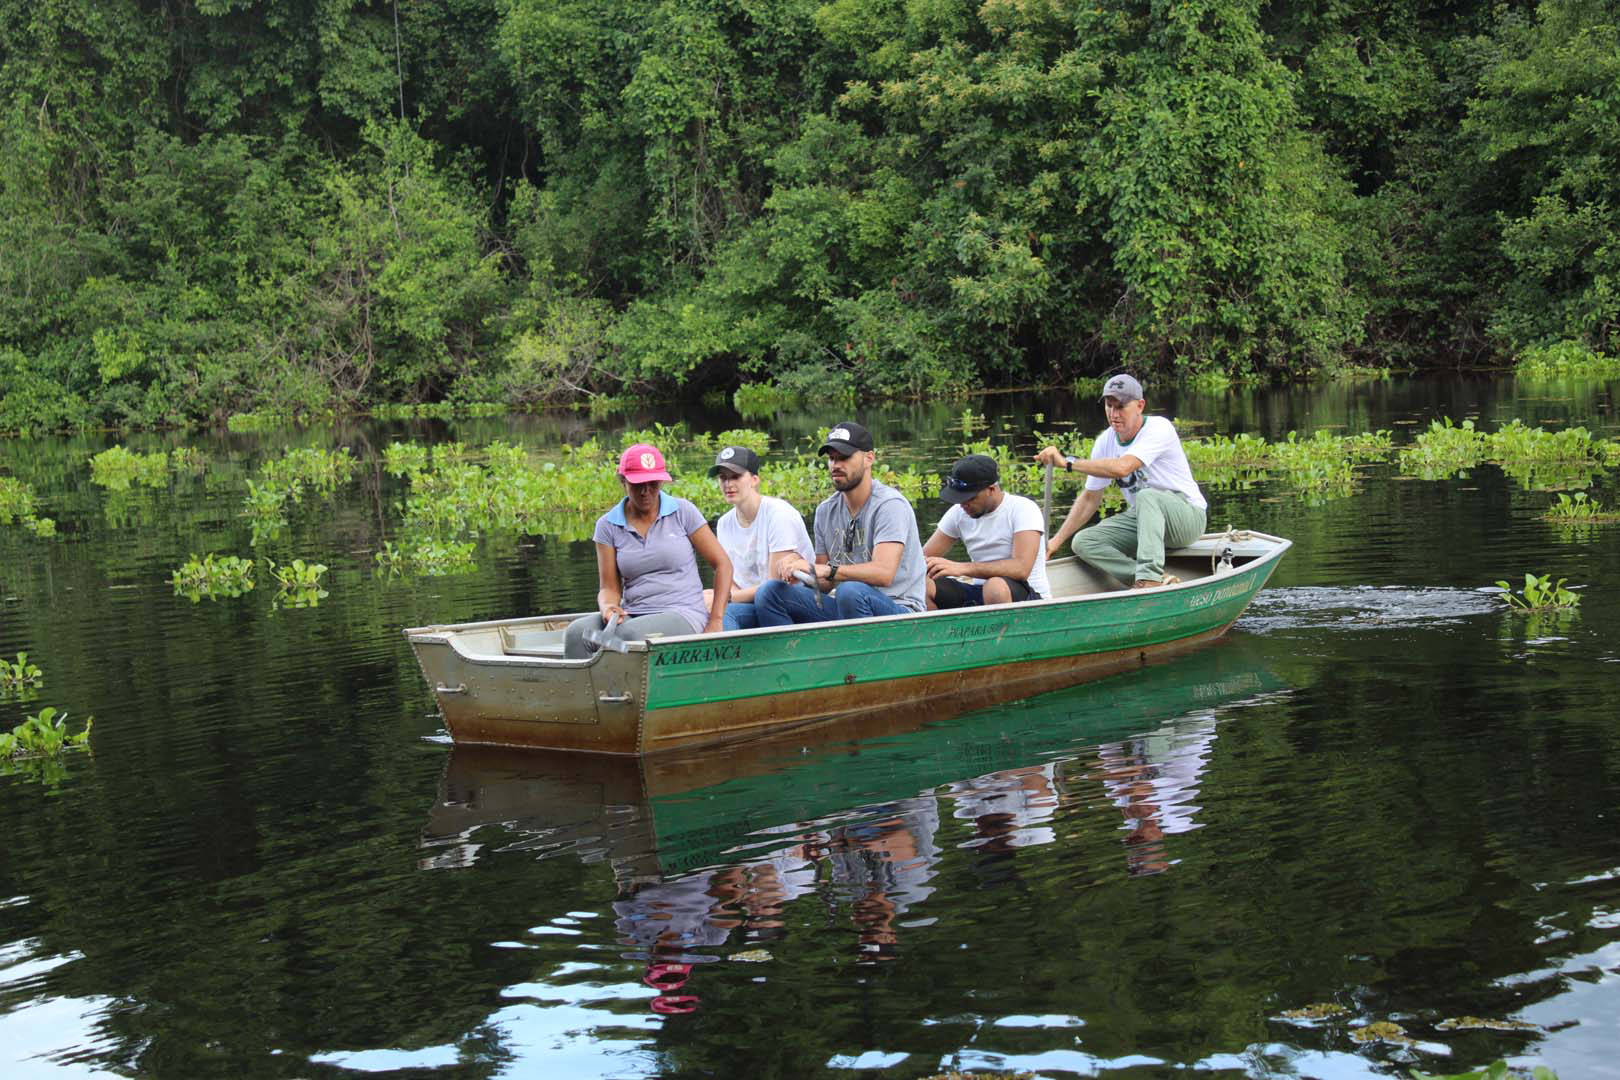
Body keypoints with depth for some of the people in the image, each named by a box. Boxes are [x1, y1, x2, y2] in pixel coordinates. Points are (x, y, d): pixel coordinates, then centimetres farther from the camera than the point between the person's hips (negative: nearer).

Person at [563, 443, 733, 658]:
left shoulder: (683, 512, 2)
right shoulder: (608, 525, 8)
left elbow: (722, 564, 4)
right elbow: (609, 588, 7)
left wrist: (715, 622, -5)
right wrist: (608, 607, -19)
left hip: (683, 615, -3)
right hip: (633, 615, 3)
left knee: (630, 633, -36)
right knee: (577, 632, -28)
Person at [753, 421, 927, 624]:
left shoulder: (890, 504, -11)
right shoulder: (826, 510, 12)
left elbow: (884, 573, -25)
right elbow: (826, 584, 15)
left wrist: (824, 570, -32)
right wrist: (800, 571, -9)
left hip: (898, 609, -7)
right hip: (845, 609, 7)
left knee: (850, 591, -39)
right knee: (770, 591, -10)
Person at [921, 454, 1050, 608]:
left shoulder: (1024, 509, -13)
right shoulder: (959, 513, 5)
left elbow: (1021, 569, -27)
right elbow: (925, 556, 8)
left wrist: (961, 568, -33)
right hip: (980, 595, 5)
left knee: (996, 586, -40)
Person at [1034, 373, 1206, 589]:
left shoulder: (1159, 428, -21)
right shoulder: (1105, 442, 0)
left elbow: (1122, 467, -36)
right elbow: (1090, 497, 8)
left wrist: (1067, 461, -34)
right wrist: (1057, 541, 2)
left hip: (1188, 516, -7)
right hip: (1141, 518, 7)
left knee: (1147, 496, -38)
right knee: (1083, 542, -14)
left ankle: (1149, 577, -45)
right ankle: (1159, 579, -30)